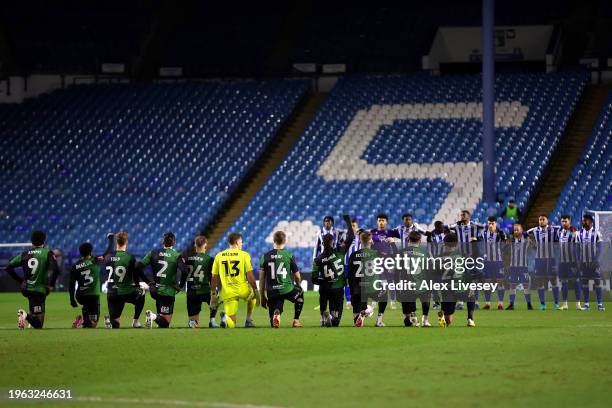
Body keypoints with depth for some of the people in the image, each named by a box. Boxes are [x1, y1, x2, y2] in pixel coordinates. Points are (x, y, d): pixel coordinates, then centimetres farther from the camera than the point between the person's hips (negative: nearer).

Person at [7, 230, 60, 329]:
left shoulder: (24, 254, 8)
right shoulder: (47, 253, -3)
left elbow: (9, 267, 9)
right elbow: (55, 269, -17)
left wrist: (20, 280, 16)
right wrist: (52, 285, -3)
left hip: (26, 289, 5)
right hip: (40, 290, -5)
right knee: (38, 324, -7)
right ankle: (26, 316, -35)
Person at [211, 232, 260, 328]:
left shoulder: (219, 256, 6)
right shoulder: (244, 255, -3)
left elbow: (214, 277, 7)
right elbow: (249, 275, -6)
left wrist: (213, 293, 14)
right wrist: (255, 290, 2)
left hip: (228, 293, 2)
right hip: (242, 290, -2)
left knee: (231, 324, 4)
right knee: (253, 296, 36)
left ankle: (226, 318, -29)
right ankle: (249, 321, 27)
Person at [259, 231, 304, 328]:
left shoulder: (265, 257, 5)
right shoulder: (289, 256, -1)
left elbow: (262, 279, 7)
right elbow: (297, 277, 8)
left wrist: (262, 297, 17)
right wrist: (298, 287, 31)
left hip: (272, 292, 1)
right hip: (287, 289, -1)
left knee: (274, 324, 10)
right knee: (300, 294, 35)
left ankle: (276, 313, -27)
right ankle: (296, 320, 23)